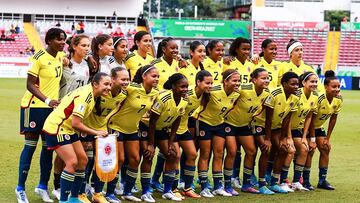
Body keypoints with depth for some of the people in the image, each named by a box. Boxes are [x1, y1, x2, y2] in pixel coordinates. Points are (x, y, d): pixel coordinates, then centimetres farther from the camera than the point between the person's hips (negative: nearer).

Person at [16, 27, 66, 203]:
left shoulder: (61, 56, 6)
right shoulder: (39, 57, -15)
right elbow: (30, 84, -16)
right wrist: (47, 100, -27)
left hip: (53, 107, 7)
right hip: (35, 107, -7)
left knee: (49, 146, 8)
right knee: (30, 145, -2)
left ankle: (43, 186, 19)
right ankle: (20, 188, 6)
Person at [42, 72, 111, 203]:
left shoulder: (93, 95, 4)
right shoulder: (85, 95, -26)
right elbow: (76, 124, -28)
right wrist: (96, 132, -19)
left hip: (68, 129, 10)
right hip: (56, 128, -10)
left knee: (83, 160, 9)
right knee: (72, 162, -16)